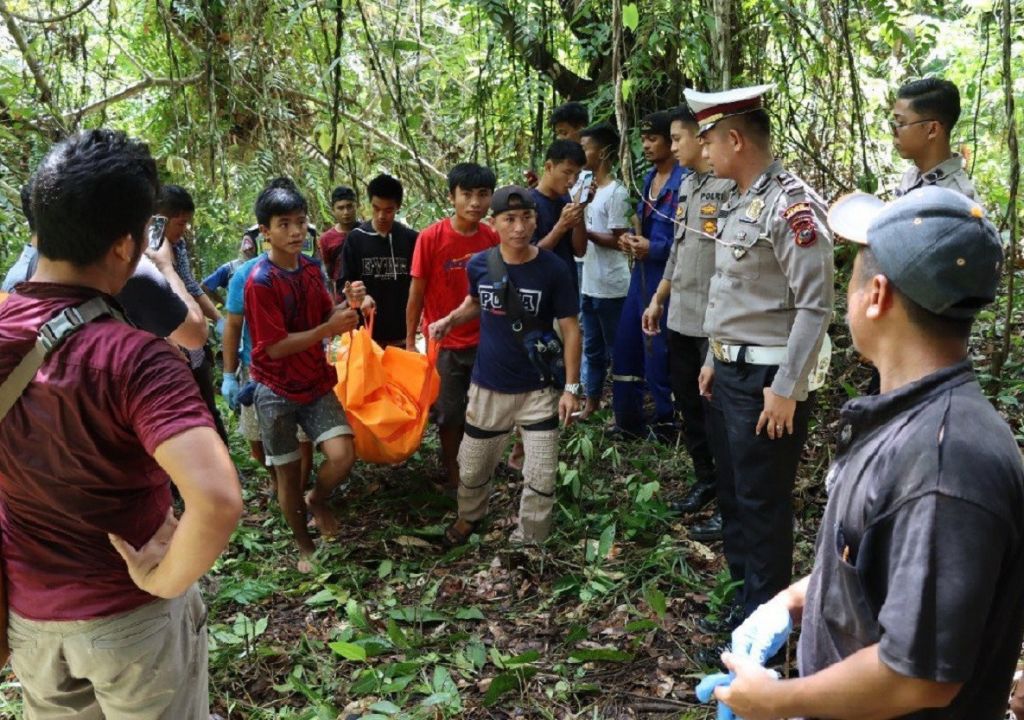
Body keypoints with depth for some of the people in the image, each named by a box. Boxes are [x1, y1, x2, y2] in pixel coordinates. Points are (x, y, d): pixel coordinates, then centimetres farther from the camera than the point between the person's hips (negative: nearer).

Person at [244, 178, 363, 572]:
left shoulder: (311, 268, 1)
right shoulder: (260, 281, -19)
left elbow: (325, 319, 8)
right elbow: (276, 347, -21)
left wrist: (348, 305, -13)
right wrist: (329, 327, -26)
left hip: (316, 383, 5)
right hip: (277, 392, -4)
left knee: (343, 455, -12)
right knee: (288, 473, 7)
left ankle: (317, 501, 20)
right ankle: (304, 545, 29)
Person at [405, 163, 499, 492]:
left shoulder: (493, 239, -6)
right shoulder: (431, 238, -15)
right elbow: (416, 293, -8)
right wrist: (410, 342, -5)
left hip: (484, 342, 3)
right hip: (445, 344, -3)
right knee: (450, 414, 10)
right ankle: (454, 474, 29)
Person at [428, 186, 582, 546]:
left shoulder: (554, 269, -15)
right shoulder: (479, 265, -7)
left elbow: (570, 330, -8)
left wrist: (570, 387, -11)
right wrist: (450, 319, -4)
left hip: (540, 389, -2)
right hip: (489, 386, 3)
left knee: (540, 477, 3)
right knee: (472, 466, 18)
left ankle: (528, 544, 25)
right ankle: (469, 516, 48)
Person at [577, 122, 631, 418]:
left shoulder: (616, 192, -15)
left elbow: (617, 241, -17)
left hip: (611, 287, -8)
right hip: (588, 284, 8)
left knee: (616, 349, 4)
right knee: (592, 347, 18)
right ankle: (592, 400, 31)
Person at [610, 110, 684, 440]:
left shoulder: (684, 181, -15)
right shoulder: (649, 178, 13)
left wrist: (653, 248, -20)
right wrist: (633, 240, 5)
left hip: (666, 278, -9)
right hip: (642, 273, 9)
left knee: (658, 354, 0)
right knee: (624, 349, 13)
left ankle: (666, 425, 18)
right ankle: (629, 422, 28)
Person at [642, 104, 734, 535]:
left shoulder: (730, 187, -16)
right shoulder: (687, 185, 12)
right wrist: (658, 299, 22)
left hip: (715, 323, -9)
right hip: (680, 319, 9)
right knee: (687, 405, 18)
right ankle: (705, 479, 36)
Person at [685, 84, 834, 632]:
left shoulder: (791, 205, -18)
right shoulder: (738, 203, 11)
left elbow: (815, 307, -21)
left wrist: (786, 390, -20)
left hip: (768, 379, -9)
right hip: (731, 371, 9)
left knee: (762, 503, 3)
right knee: (731, 492, 19)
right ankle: (742, 597, 37)